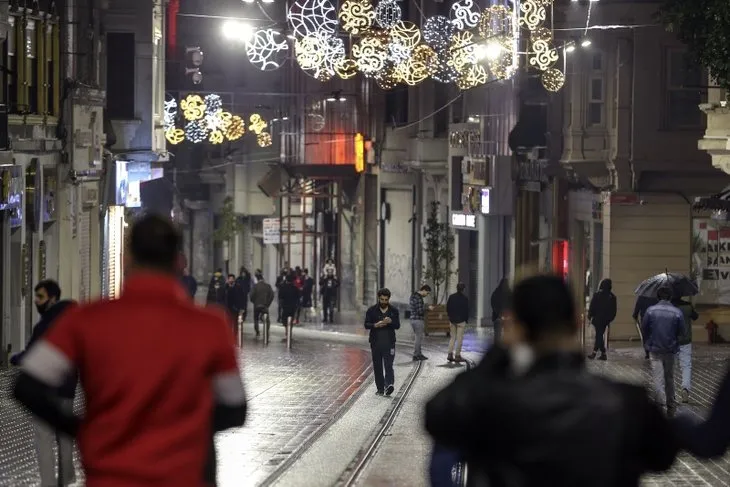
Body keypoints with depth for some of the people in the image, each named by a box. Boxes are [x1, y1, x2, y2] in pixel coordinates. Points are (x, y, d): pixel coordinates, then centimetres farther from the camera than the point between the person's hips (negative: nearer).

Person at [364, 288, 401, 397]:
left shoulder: (394, 311, 7)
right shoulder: (372, 310, 6)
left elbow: (398, 325, 2)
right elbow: (366, 325, 1)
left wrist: (390, 322, -19)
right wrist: (375, 325, -19)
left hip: (389, 343, -1)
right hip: (375, 342, 1)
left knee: (388, 365, -14)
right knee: (377, 367, 5)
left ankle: (389, 385, -26)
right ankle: (380, 389, 11)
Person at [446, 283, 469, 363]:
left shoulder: (451, 297, 4)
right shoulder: (465, 298, -9)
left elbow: (447, 308, 8)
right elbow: (466, 310, -7)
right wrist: (466, 320, 4)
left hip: (452, 320, 5)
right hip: (461, 320, -5)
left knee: (452, 337, 12)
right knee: (459, 338, -1)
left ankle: (450, 354, 2)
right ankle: (457, 355, -2)